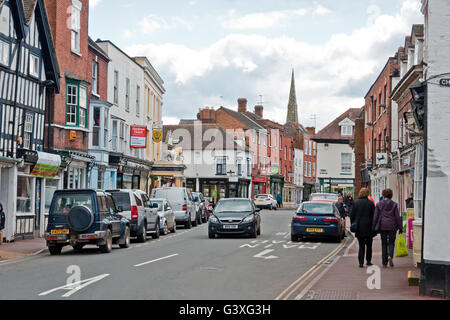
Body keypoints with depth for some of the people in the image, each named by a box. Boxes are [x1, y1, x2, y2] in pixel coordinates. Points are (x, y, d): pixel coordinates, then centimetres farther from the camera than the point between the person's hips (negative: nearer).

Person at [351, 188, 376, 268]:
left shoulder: (356, 203, -1)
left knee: (361, 245, 5)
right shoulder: (370, 203, -6)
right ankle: (368, 261, 17)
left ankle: (361, 262, -4)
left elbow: (352, 215, 3)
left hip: (359, 228, 1)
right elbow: (374, 216, -4)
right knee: (369, 245, 14)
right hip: (369, 227, -1)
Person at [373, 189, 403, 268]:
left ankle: (384, 263, 8)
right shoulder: (394, 204, 0)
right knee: (391, 242, 11)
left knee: (384, 244, 8)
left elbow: (375, 217, 1)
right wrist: (400, 227, 6)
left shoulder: (379, 204, 2)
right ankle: (390, 256, -16)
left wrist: (374, 227, 6)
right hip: (392, 226, -1)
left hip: (382, 226, 1)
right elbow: (397, 217, 0)